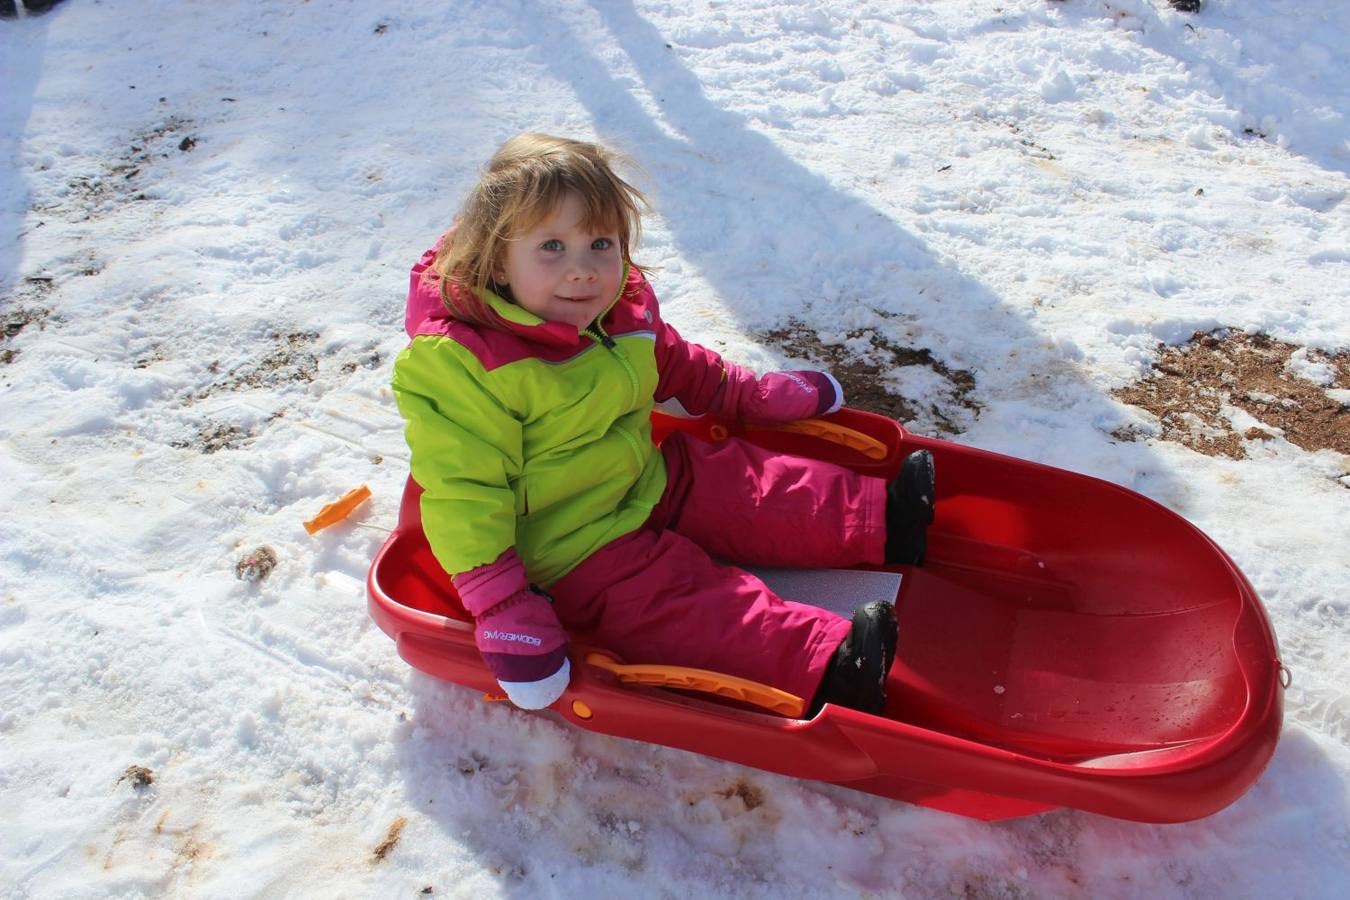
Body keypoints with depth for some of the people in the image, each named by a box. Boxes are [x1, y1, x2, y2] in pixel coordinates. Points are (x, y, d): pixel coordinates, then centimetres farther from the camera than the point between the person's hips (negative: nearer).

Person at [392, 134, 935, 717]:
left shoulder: (620, 316, -2)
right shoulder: (459, 364, -27)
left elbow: (679, 369, 19)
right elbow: (464, 495, -26)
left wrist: (758, 395, 24)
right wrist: (502, 613, -29)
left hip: (648, 479, 8)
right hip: (571, 550, -8)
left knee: (755, 490, 2)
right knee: (691, 606, -21)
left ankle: (880, 520, 6)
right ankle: (824, 665, -30)